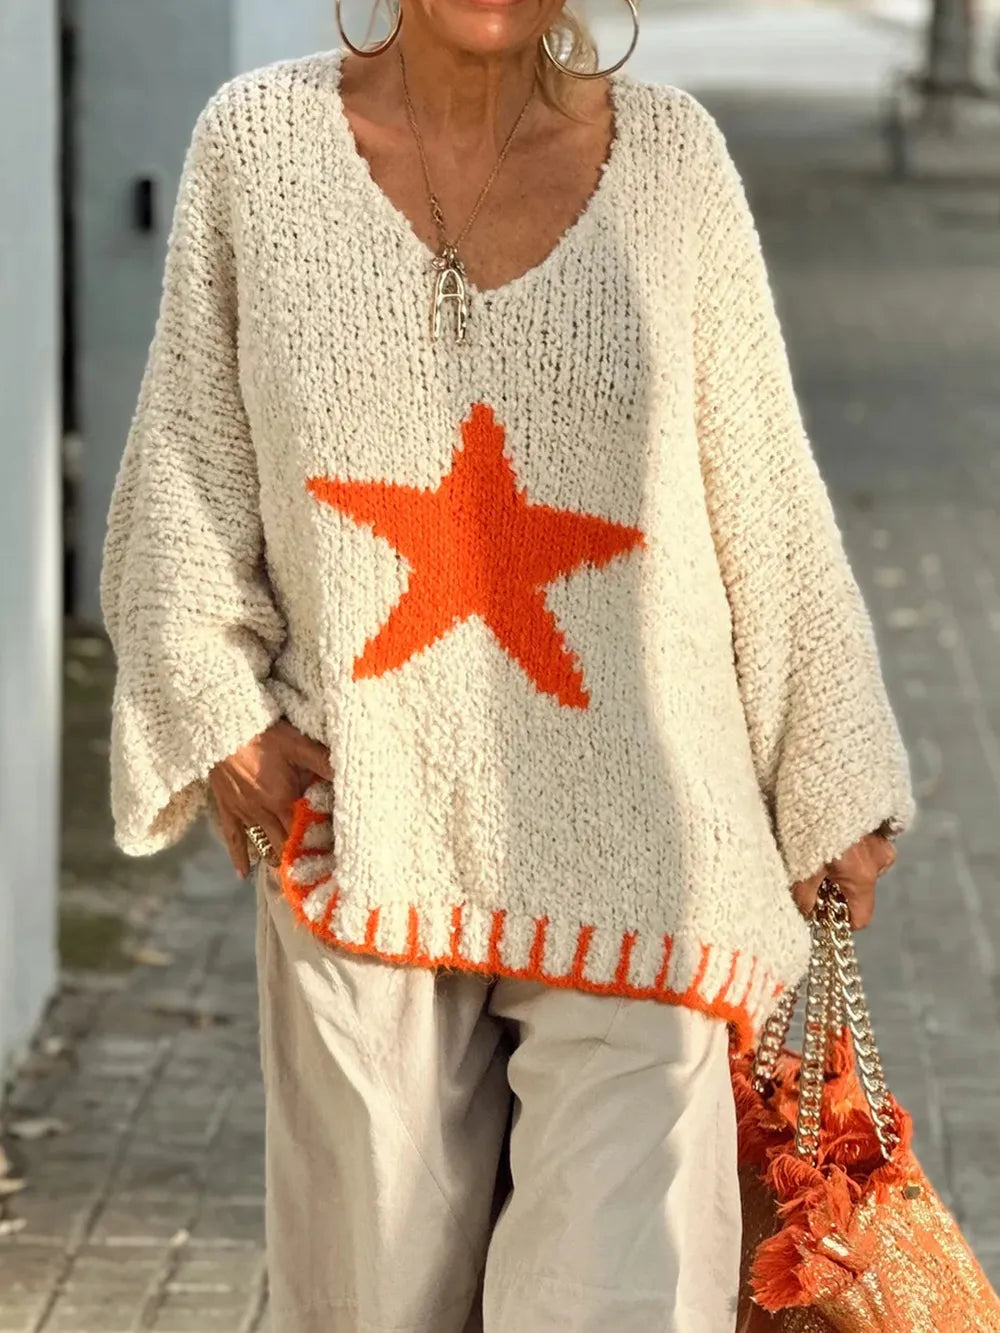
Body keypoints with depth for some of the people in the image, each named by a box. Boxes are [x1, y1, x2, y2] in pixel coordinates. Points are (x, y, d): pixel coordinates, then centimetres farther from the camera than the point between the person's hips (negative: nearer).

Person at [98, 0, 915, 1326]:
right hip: (367, 825, 1)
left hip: (626, 852, -1)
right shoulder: (260, 141, 0)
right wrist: (220, 708, -4)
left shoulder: (667, 151, 0)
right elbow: (186, 464, 7)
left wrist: (833, 787, 9)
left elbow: (762, 495, 5)